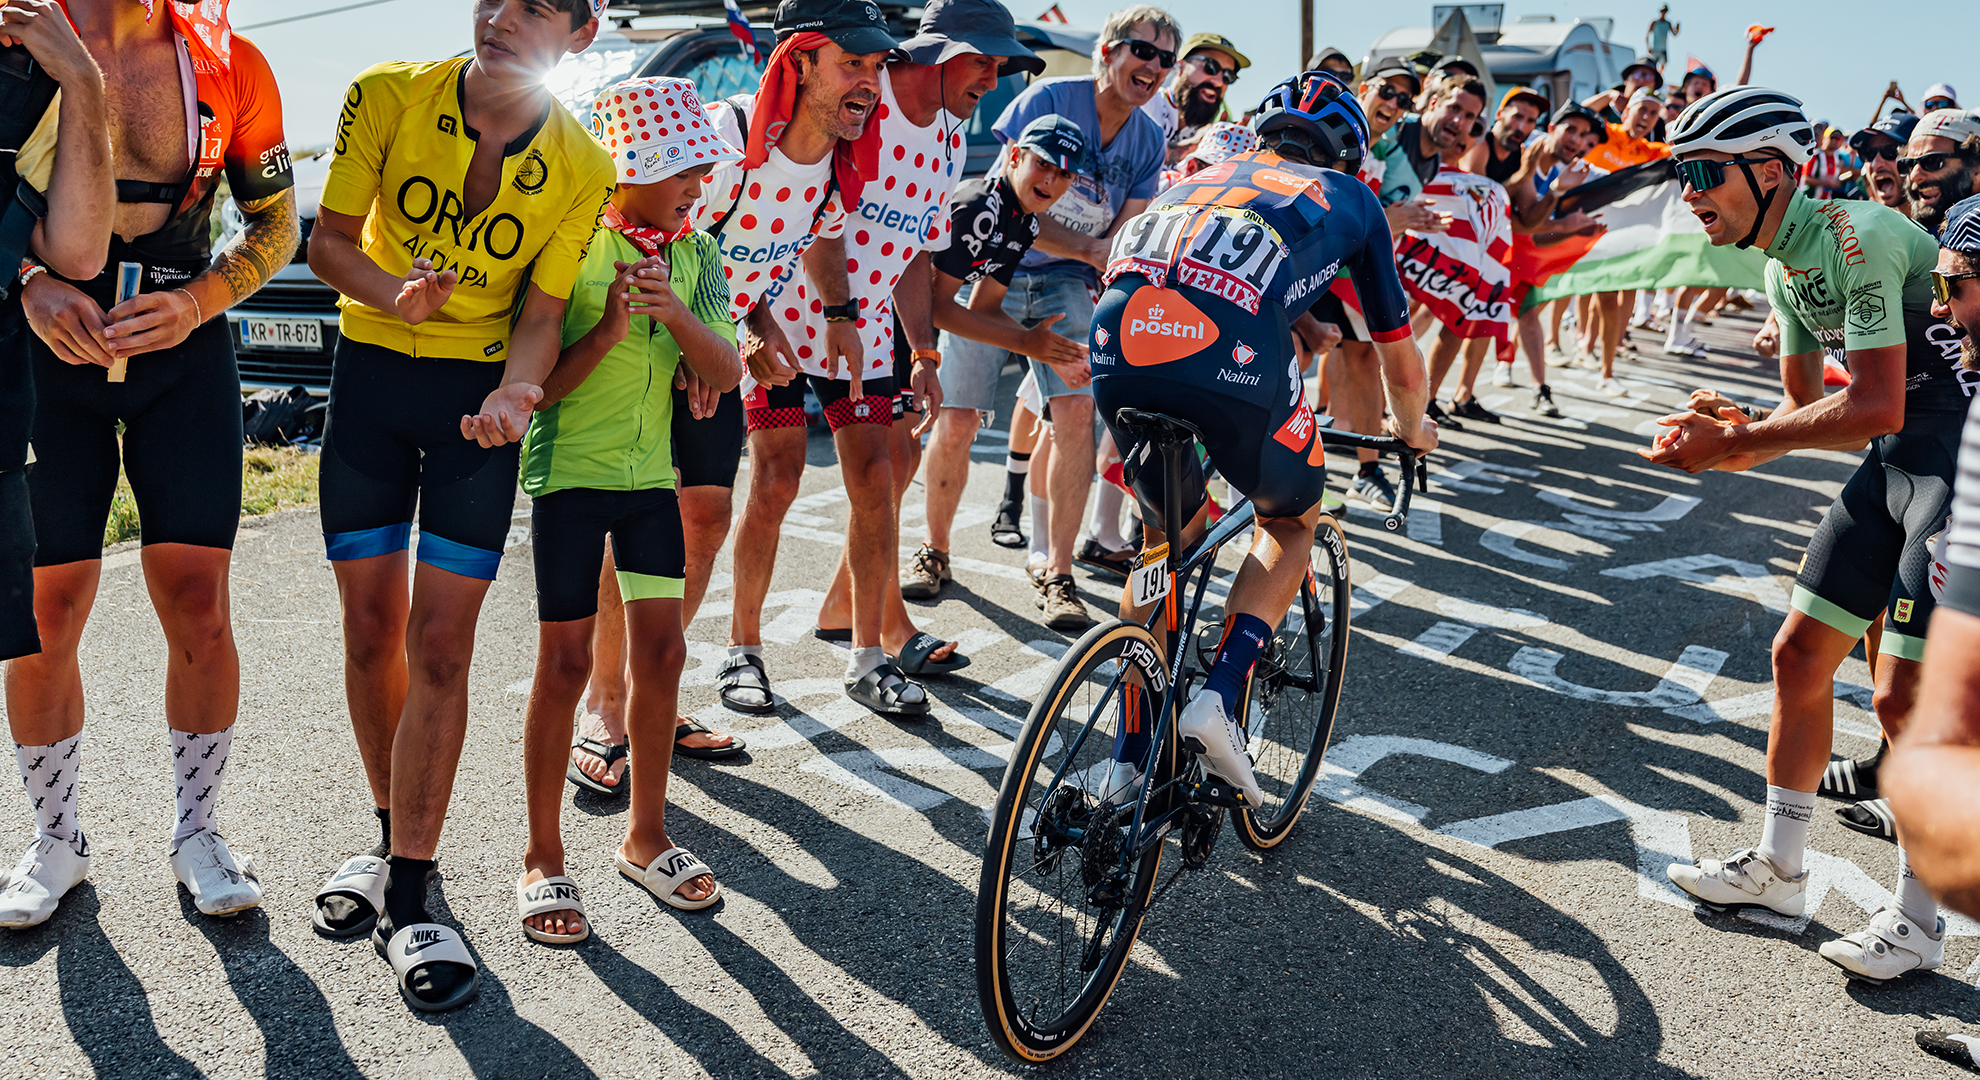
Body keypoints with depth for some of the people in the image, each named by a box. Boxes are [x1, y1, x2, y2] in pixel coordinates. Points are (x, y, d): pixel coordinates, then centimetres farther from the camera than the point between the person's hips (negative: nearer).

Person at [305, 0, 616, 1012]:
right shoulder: (387, 96, -9)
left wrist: (516, 391, -25)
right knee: (372, 629, 7)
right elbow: (329, 236, -2)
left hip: (480, 393, -1)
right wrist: (392, 291, -24)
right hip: (371, 372, 2)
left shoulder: (580, 167, -9)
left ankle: (407, 891, 5)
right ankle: (393, 832, 29)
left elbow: (540, 310, -4)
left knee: (439, 642, -4)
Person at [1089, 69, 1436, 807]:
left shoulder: (1201, 178, 38)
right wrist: (1411, 429, 57)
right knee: (1292, 521, 26)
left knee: (1163, 534, 28)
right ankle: (1218, 697, 7)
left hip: (1117, 356, 4)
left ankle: (1129, 760, 26)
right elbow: (1401, 362, 37)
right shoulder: (1349, 199, 30)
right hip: (1231, 361, -3)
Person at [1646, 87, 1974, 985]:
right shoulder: (1782, 265, 8)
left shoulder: (1855, 237, -22)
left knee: (1905, 695, -8)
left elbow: (1875, 407, -27)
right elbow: (1807, 405, 14)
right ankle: (1778, 869, 21)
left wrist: (1735, 440, -22)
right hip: (1895, 462, 9)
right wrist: (1737, 442, -6)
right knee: (1800, 654, 8)